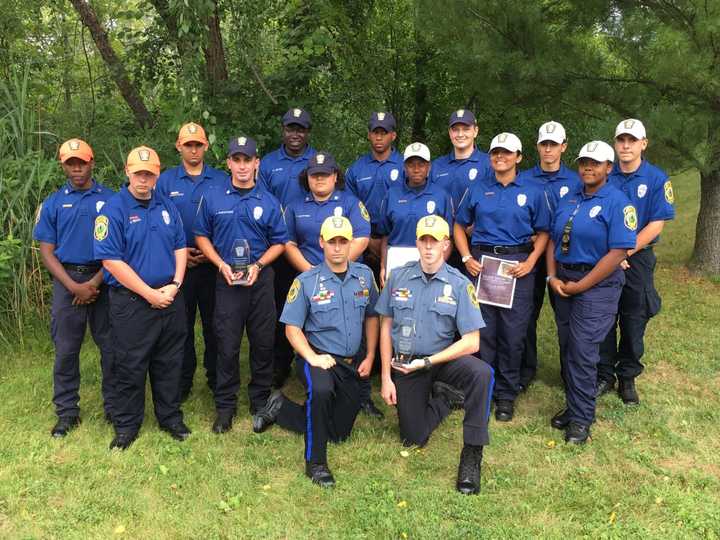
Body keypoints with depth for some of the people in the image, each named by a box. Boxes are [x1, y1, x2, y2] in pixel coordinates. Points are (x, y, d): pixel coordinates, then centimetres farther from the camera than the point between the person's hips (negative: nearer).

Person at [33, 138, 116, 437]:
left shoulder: (110, 199, 3)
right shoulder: (53, 204, 7)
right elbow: (47, 252, 4)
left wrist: (95, 282, -9)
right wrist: (74, 287, -9)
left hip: (104, 279, -1)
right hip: (67, 281, 1)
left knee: (111, 346, 4)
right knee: (65, 349, 6)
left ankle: (114, 406, 18)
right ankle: (67, 411, 19)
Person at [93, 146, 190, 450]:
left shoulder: (167, 207, 8)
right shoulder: (113, 210, -9)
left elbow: (180, 248, 11)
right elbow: (112, 261, -15)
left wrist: (174, 285, -6)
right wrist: (150, 294, -15)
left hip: (170, 299, 5)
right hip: (131, 302, -5)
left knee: (169, 364, 14)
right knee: (131, 367, 5)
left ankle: (170, 417, 30)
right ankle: (127, 426, 22)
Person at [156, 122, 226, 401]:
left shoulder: (221, 180, 4)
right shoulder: (166, 180, 4)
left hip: (213, 262, 0)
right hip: (178, 262, 0)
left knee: (214, 322, 6)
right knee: (182, 322, 7)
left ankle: (216, 376, 21)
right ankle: (183, 380, 20)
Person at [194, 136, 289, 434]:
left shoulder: (269, 202, 3)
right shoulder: (212, 198, 2)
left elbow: (279, 242, 6)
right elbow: (201, 236, 6)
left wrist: (258, 266, -9)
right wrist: (221, 264, -8)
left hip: (261, 279, 1)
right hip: (227, 280, -1)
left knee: (263, 343, 7)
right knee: (227, 345, 4)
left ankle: (260, 404, 23)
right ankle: (225, 406, 18)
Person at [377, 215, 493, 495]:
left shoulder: (459, 284, -10)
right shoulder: (399, 277, -2)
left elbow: (471, 342, -14)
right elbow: (386, 327, 3)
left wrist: (426, 362, -19)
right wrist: (386, 377, -1)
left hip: (442, 360, -2)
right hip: (404, 365, 2)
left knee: (481, 372, -34)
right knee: (413, 439, 1)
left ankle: (471, 455, -18)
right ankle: (445, 398, 30)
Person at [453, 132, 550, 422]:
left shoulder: (533, 192, 5)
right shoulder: (477, 191, 8)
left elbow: (543, 232, 6)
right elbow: (460, 226, 12)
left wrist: (530, 262, -9)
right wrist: (467, 258, -2)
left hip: (518, 265, -1)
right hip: (481, 263, 1)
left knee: (513, 333, 2)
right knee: (482, 330, 4)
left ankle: (506, 395, 16)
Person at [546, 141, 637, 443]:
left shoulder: (617, 203, -10)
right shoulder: (567, 200, 11)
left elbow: (618, 253, -16)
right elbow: (553, 240, 13)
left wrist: (580, 286, -16)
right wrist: (552, 276, -3)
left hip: (597, 285, -6)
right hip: (562, 283, 7)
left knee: (582, 353, -7)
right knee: (567, 349, 12)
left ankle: (581, 418, 6)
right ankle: (574, 406, 27)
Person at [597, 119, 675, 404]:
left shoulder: (657, 179, -4)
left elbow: (656, 225, -8)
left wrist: (625, 252, -14)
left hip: (637, 259, -1)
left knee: (634, 322, 7)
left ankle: (628, 378, 23)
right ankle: (604, 375, 21)